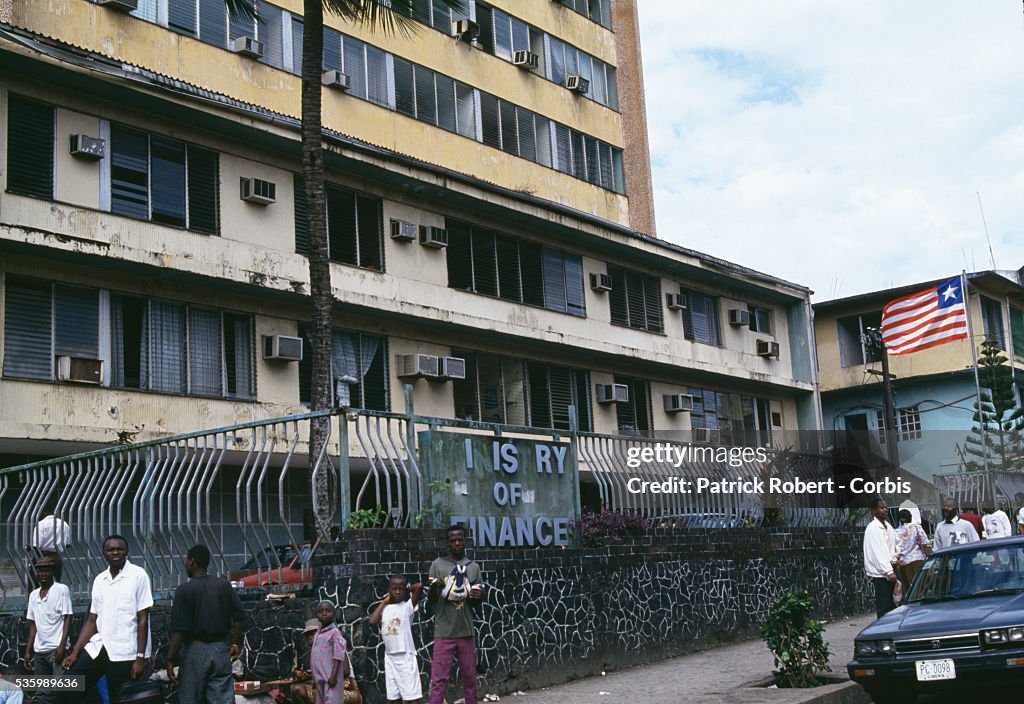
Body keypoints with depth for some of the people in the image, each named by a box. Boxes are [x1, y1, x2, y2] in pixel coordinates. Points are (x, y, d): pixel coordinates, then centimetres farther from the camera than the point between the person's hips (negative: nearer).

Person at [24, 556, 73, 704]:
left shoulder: (62, 589, -3)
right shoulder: (33, 595, 15)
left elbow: (67, 618, -8)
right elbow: (33, 624, 18)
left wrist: (62, 645, -16)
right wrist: (28, 650, 13)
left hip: (56, 648, -6)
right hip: (39, 650, 6)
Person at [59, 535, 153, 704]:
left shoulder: (138, 576, -6)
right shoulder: (99, 580, 11)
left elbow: (142, 619, -8)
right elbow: (92, 621, 13)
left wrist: (140, 657, -13)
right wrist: (74, 653, 6)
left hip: (124, 653, -5)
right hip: (97, 647, 5)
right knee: (67, 690, -1)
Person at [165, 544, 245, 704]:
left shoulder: (185, 590, -9)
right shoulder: (225, 586, 3)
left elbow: (179, 631, -13)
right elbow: (239, 617, 2)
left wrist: (170, 659, -7)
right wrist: (235, 644, 14)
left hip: (195, 651, -4)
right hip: (221, 650, 4)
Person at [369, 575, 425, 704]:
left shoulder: (408, 606, -6)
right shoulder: (385, 608, 9)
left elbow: (419, 586, -20)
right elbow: (372, 621, -7)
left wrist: (407, 589, 0)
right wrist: (384, 602, 2)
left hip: (406, 656, -6)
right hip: (390, 658, 6)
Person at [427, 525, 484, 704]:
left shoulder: (474, 567, 6)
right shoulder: (437, 565, -2)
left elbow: (475, 603, 12)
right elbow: (431, 600, -3)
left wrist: (479, 597, -12)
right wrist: (433, 588, -26)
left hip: (466, 631, 3)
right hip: (444, 632, -3)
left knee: (470, 678, 10)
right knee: (439, 679, -5)